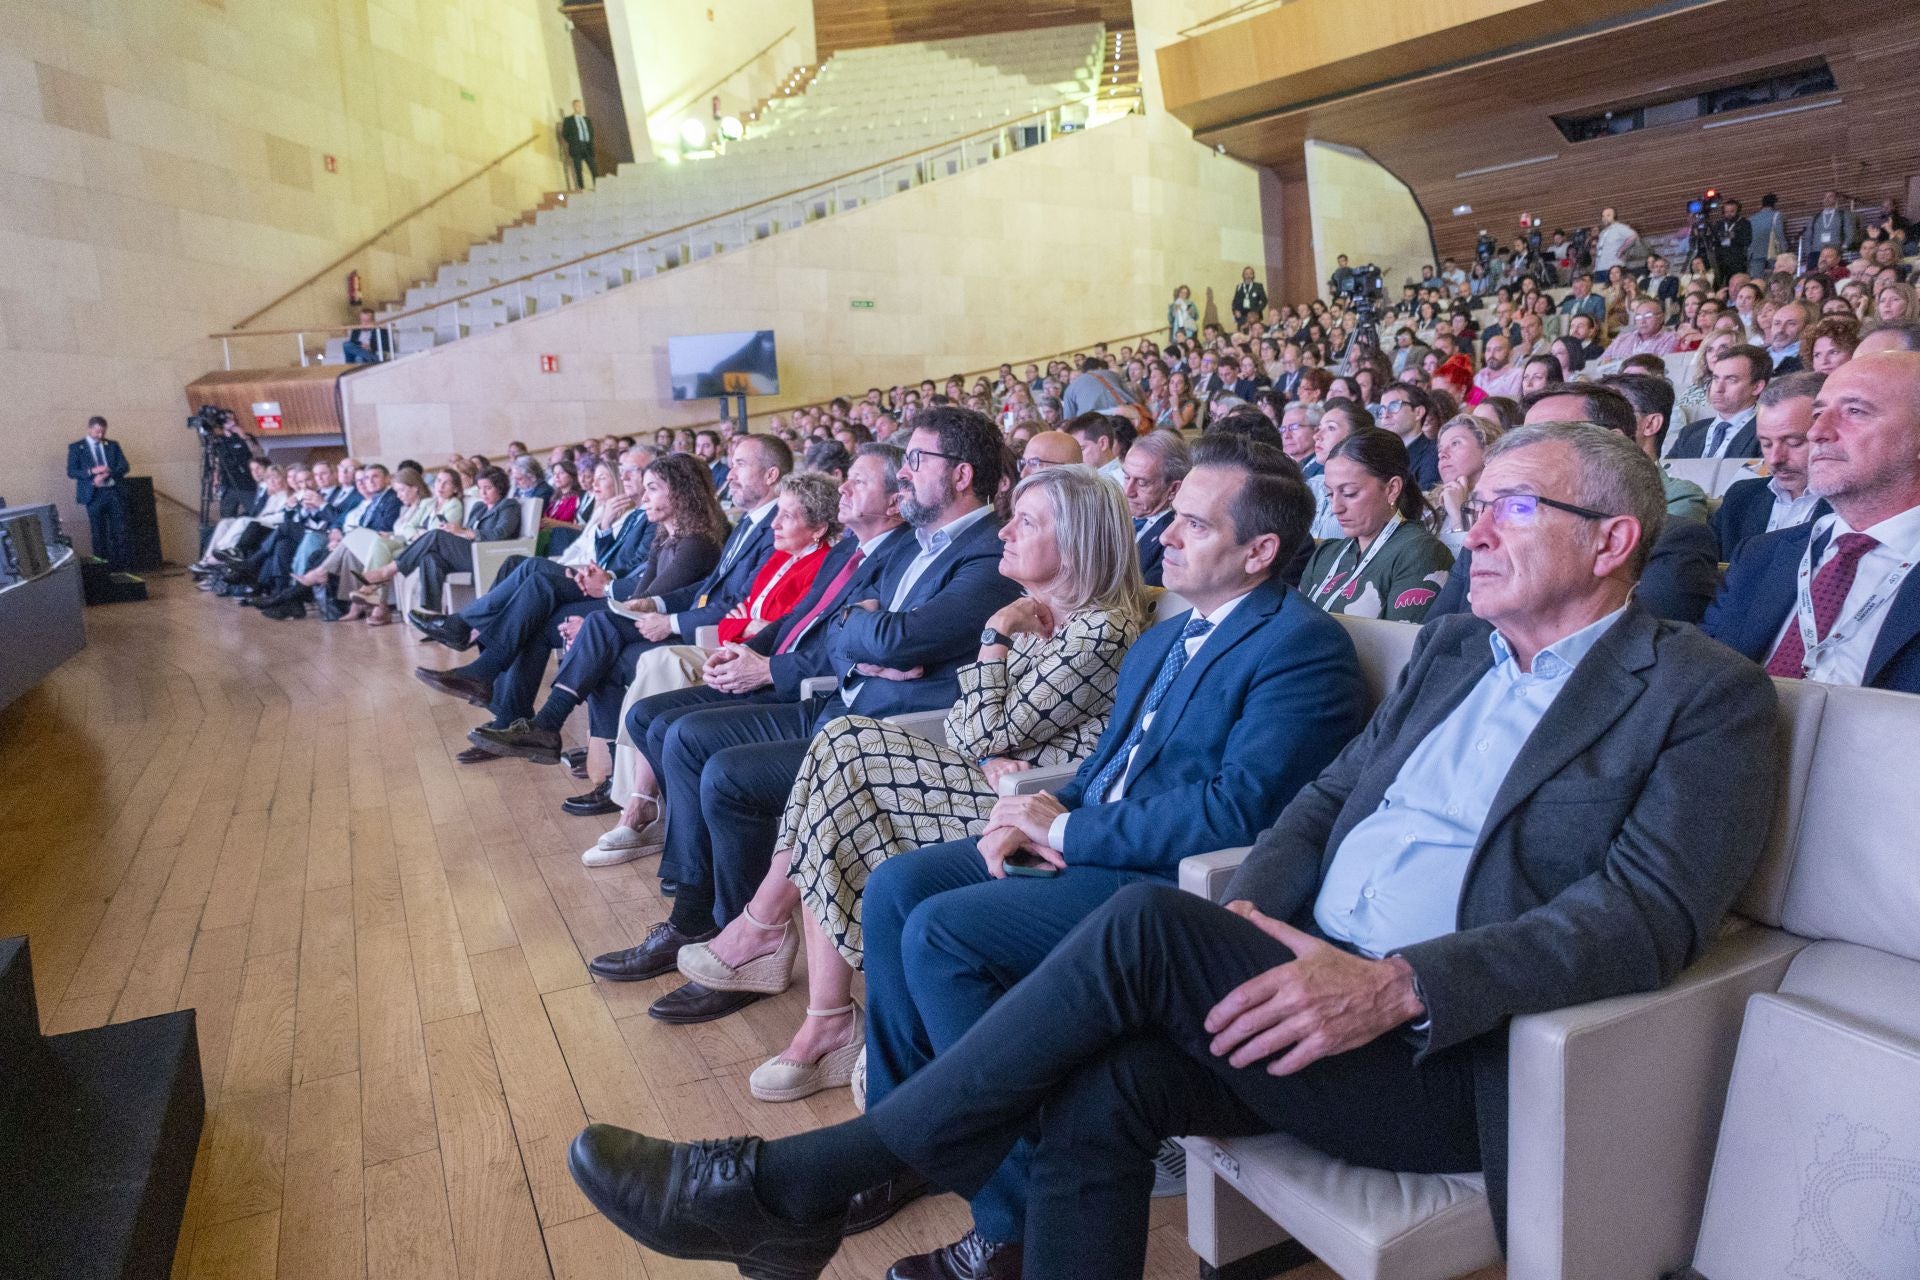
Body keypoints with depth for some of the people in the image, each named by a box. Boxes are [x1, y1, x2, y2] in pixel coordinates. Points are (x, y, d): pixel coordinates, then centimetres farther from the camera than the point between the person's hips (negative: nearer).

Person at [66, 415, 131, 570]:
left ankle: (122, 566, 2)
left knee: (120, 531, -2)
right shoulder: (76, 447, 4)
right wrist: (92, 471, -17)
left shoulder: (113, 445, 12)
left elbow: (124, 467, 4)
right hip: (94, 495, -2)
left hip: (115, 492, 2)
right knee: (99, 534, 2)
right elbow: (71, 472, -2)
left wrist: (107, 474, -13)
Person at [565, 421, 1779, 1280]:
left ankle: (801, 1183, -14)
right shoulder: (1454, 647, 17)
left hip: (1463, 1057, -6)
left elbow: (1650, 914, -14)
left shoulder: (1710, 696, -3)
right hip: (1320, 989, 6)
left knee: (1149, 923, -26)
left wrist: (1399, 988, -26)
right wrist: (1248, 913, -7)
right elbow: (1328, 796, 14)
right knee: (1103, 1085, -23)